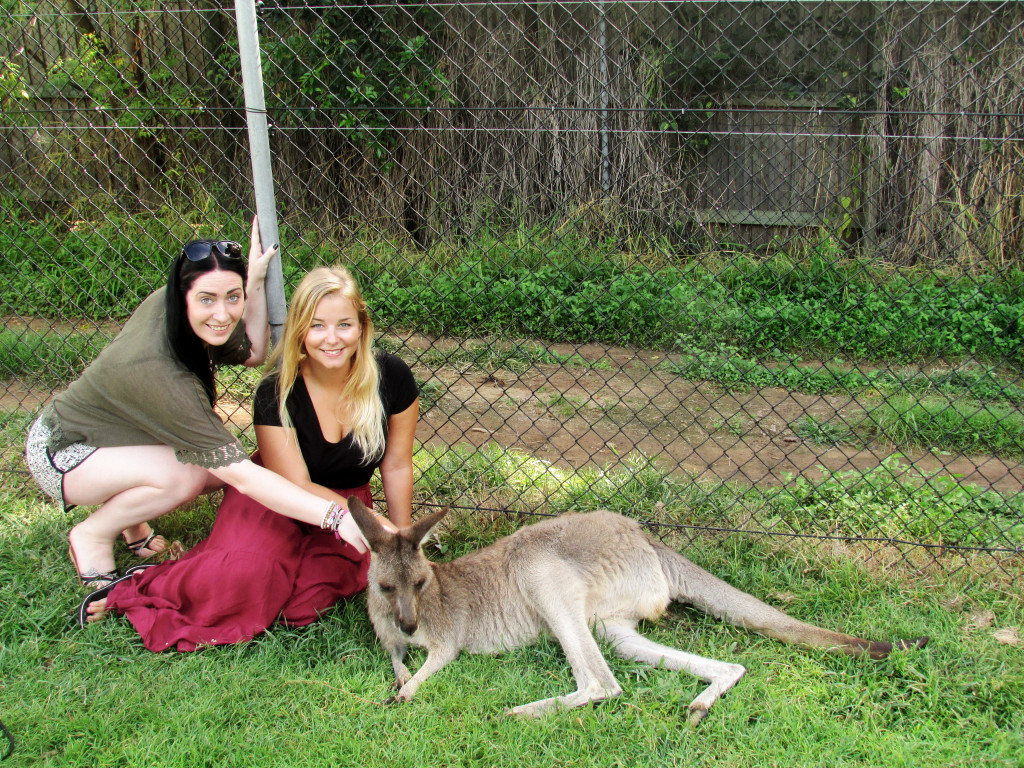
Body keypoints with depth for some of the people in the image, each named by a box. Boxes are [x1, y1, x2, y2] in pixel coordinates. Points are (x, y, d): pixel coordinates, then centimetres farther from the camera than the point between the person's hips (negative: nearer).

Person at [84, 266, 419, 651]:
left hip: (348, 500, 3)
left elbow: (397, 466, -5)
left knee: (311, 593, -25)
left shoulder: (391, 376, -17)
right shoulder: (276, 394, -22)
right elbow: (296, 487, -20)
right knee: (239, 575, -31)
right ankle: (150, 588, -4)